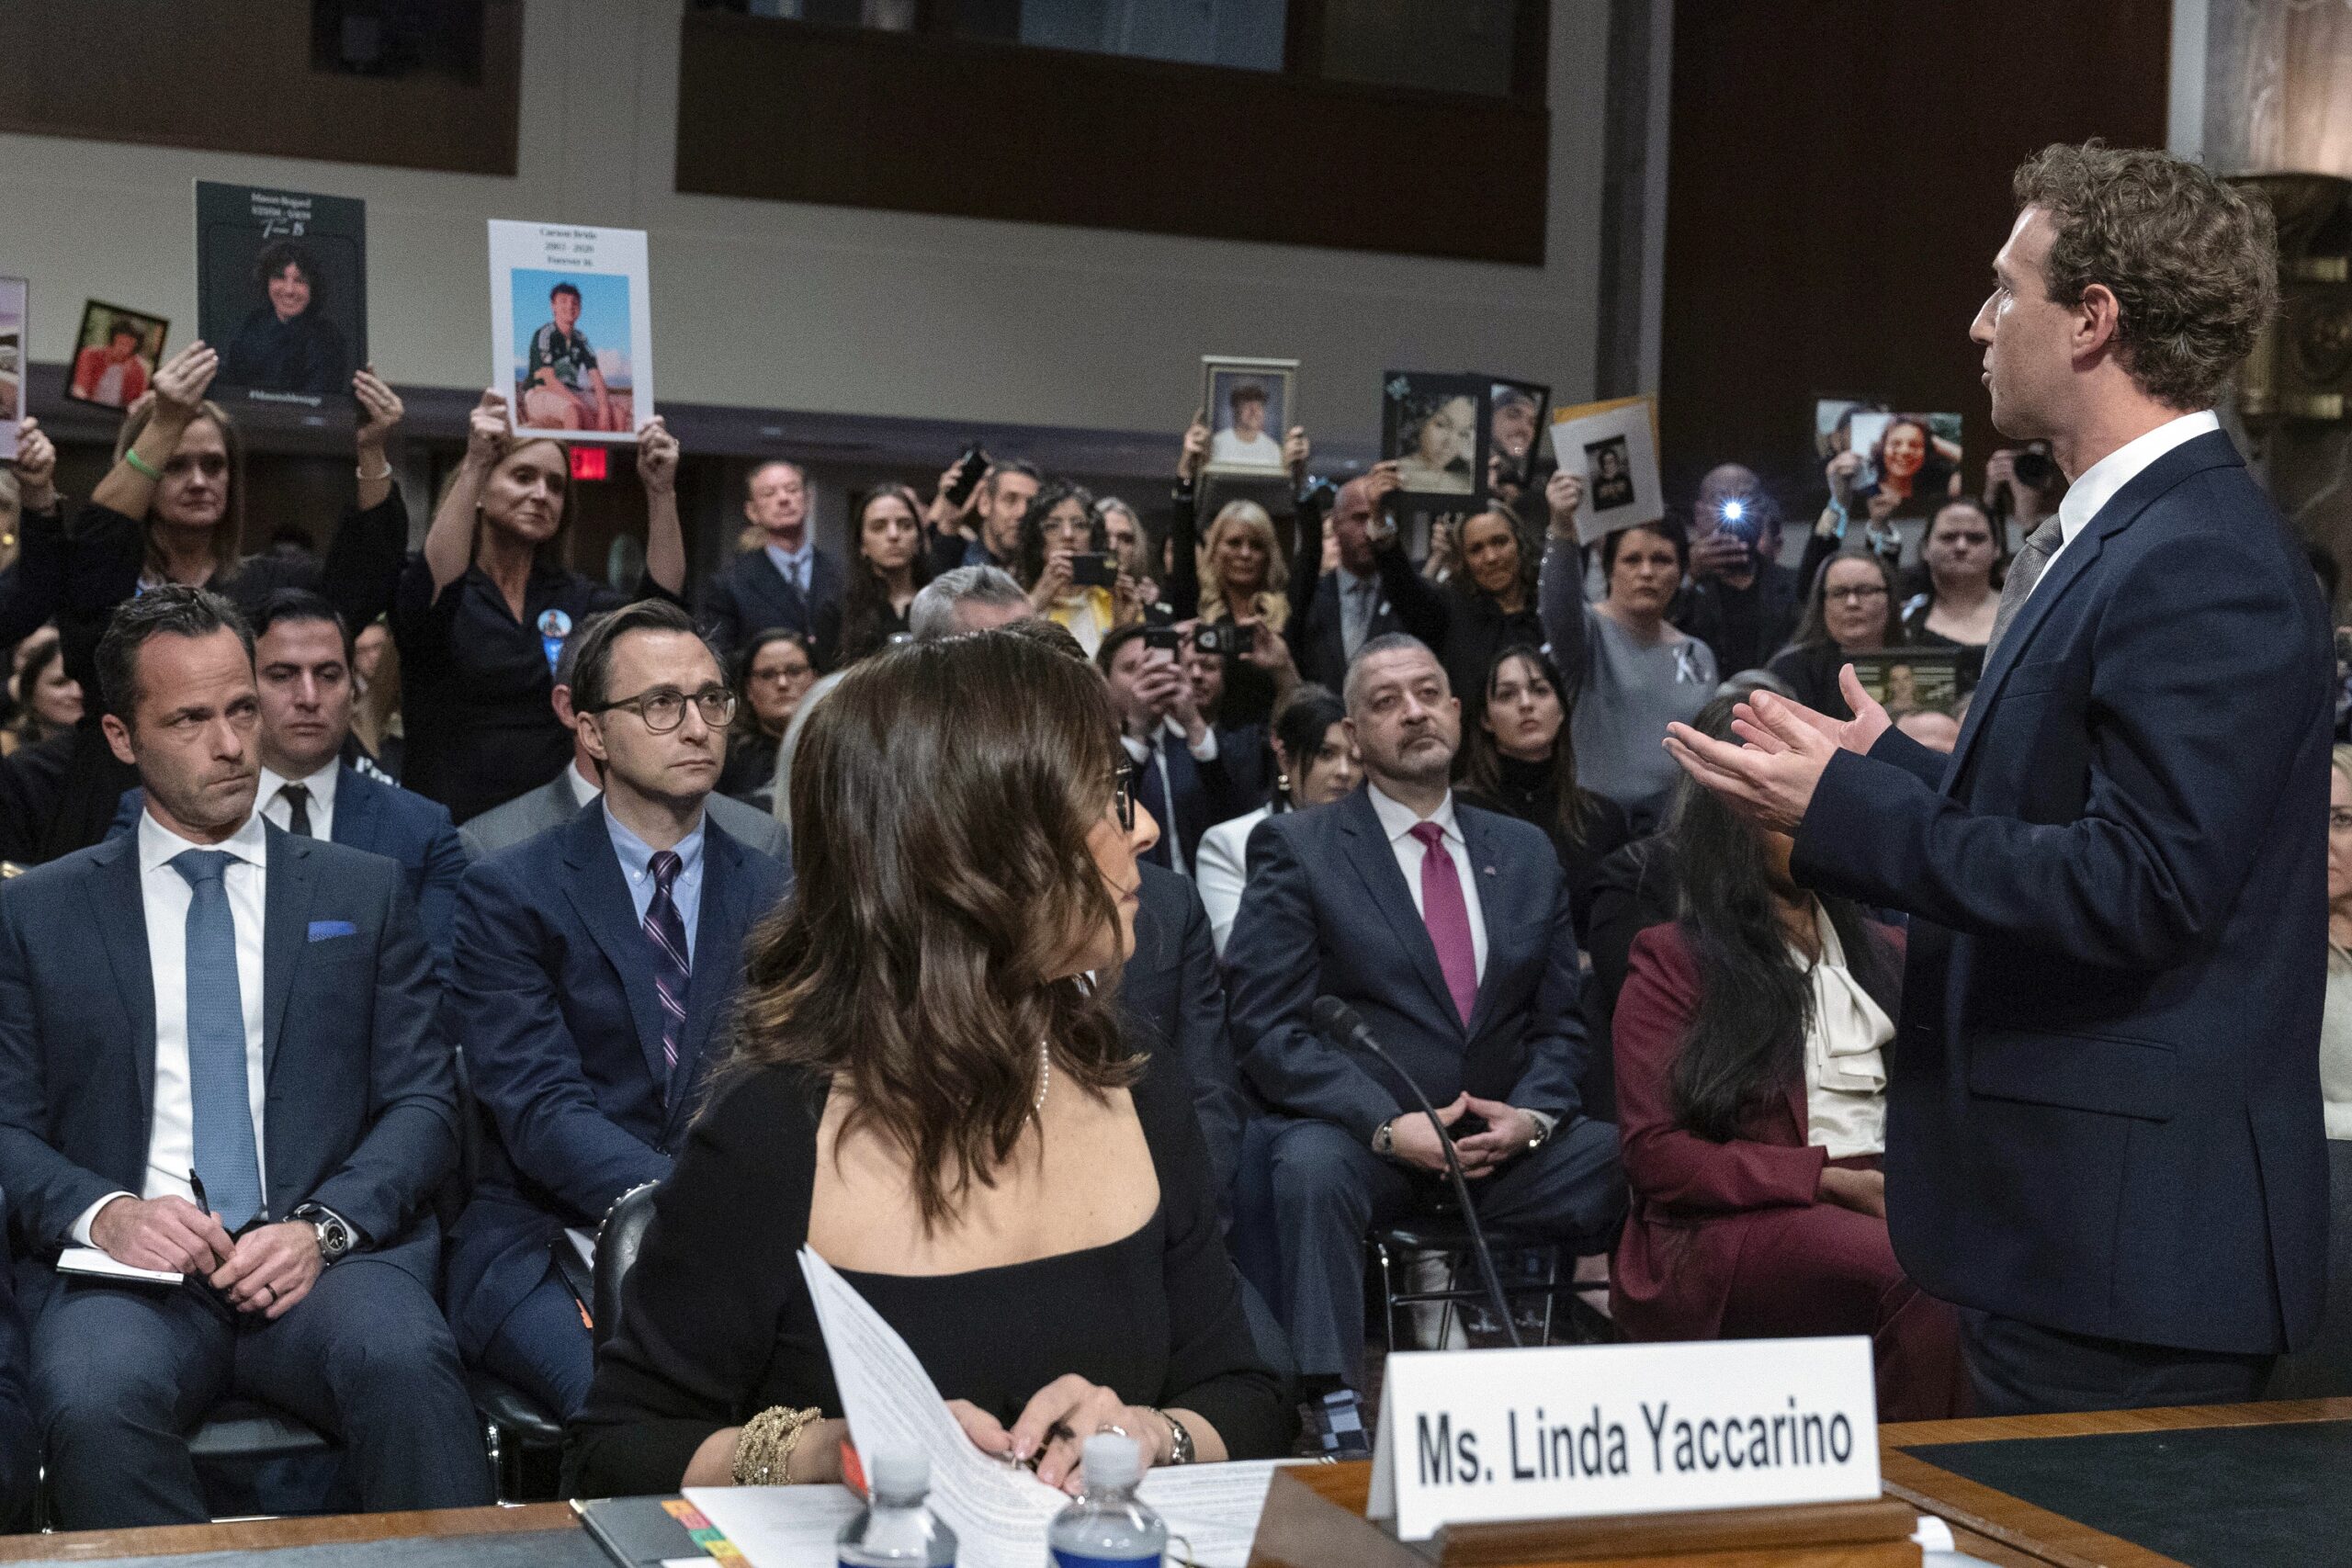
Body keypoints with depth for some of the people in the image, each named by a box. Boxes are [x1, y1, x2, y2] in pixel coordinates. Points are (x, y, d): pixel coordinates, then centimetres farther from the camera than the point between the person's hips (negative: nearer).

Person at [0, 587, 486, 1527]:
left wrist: (322, 1227, -11)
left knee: (405, 1361, -34)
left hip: (327, 1256, 0)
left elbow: (422, 1105, 8)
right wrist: (105, 1213, -12)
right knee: (95, 1399, -35)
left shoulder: (364, 893, 15)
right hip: (126, 1269, 0)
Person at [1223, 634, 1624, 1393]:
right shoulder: (1295, 847, 3)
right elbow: (1267, 1027, -6)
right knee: (1311, 1170, -36)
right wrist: (1387, 1126, -18)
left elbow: (1562, 1023, 16)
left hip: (1506, 1139, 4)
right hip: (1359, 1136, -3)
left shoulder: (1526, 853, 17)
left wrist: (1531, 1117, -6)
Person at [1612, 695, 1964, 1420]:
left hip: (1887, 1205, 5)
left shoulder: (1884, 951, 26)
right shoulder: (1675, 960, 9)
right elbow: (1654, 1155, -1)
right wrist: (1833, 1181, -11)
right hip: (1725, 1232, -4)